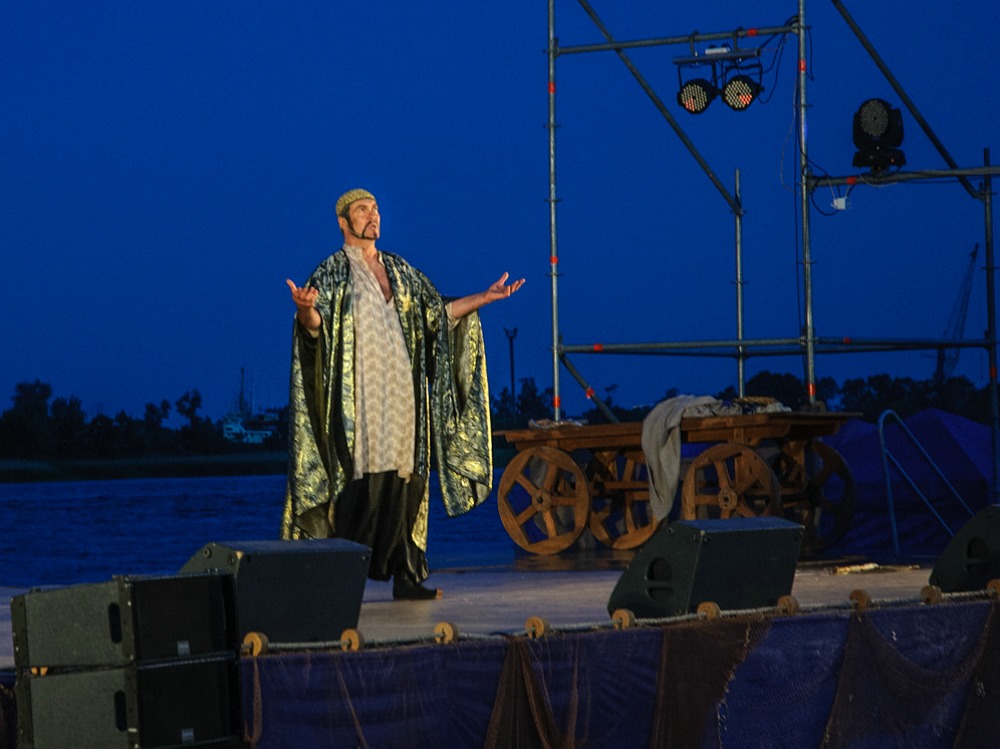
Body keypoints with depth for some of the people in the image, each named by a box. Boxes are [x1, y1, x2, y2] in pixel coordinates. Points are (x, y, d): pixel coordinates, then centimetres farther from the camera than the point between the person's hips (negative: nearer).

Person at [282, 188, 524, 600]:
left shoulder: (400, 270, 18)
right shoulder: (333, 271, 1)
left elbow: (438, 311, 22)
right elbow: (316, 322, -13)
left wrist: (483, 298, 15)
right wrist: (305, 309, -35)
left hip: (401, 390, 5)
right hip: (359, 394, -5)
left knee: (405, 479, 2)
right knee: (361, 481, -11)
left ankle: (406, 576, 4)